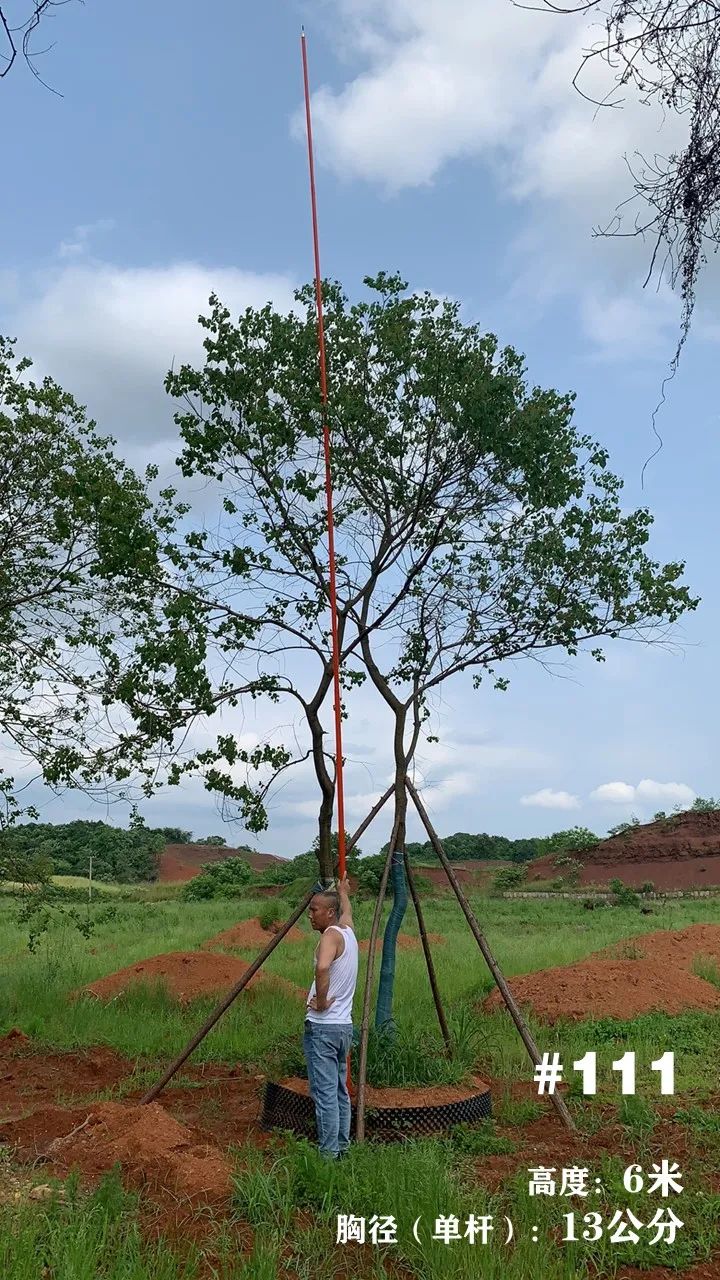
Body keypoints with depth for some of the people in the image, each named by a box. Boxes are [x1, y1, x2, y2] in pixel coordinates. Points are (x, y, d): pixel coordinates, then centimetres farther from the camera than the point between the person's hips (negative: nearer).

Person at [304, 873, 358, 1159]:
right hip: (344, 1026, 9)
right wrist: (342, 891, 51)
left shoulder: (331, 935, -15)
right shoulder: (348, 930, 9)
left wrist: (321, 1002, -23)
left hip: (322, 1027, -9)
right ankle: (342, 1146, 23)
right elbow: (347, 911, 34)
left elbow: (322, 968, -36)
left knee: (325, 1093, -3)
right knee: (340, 1091, 16)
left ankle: (329, 1154, 1)